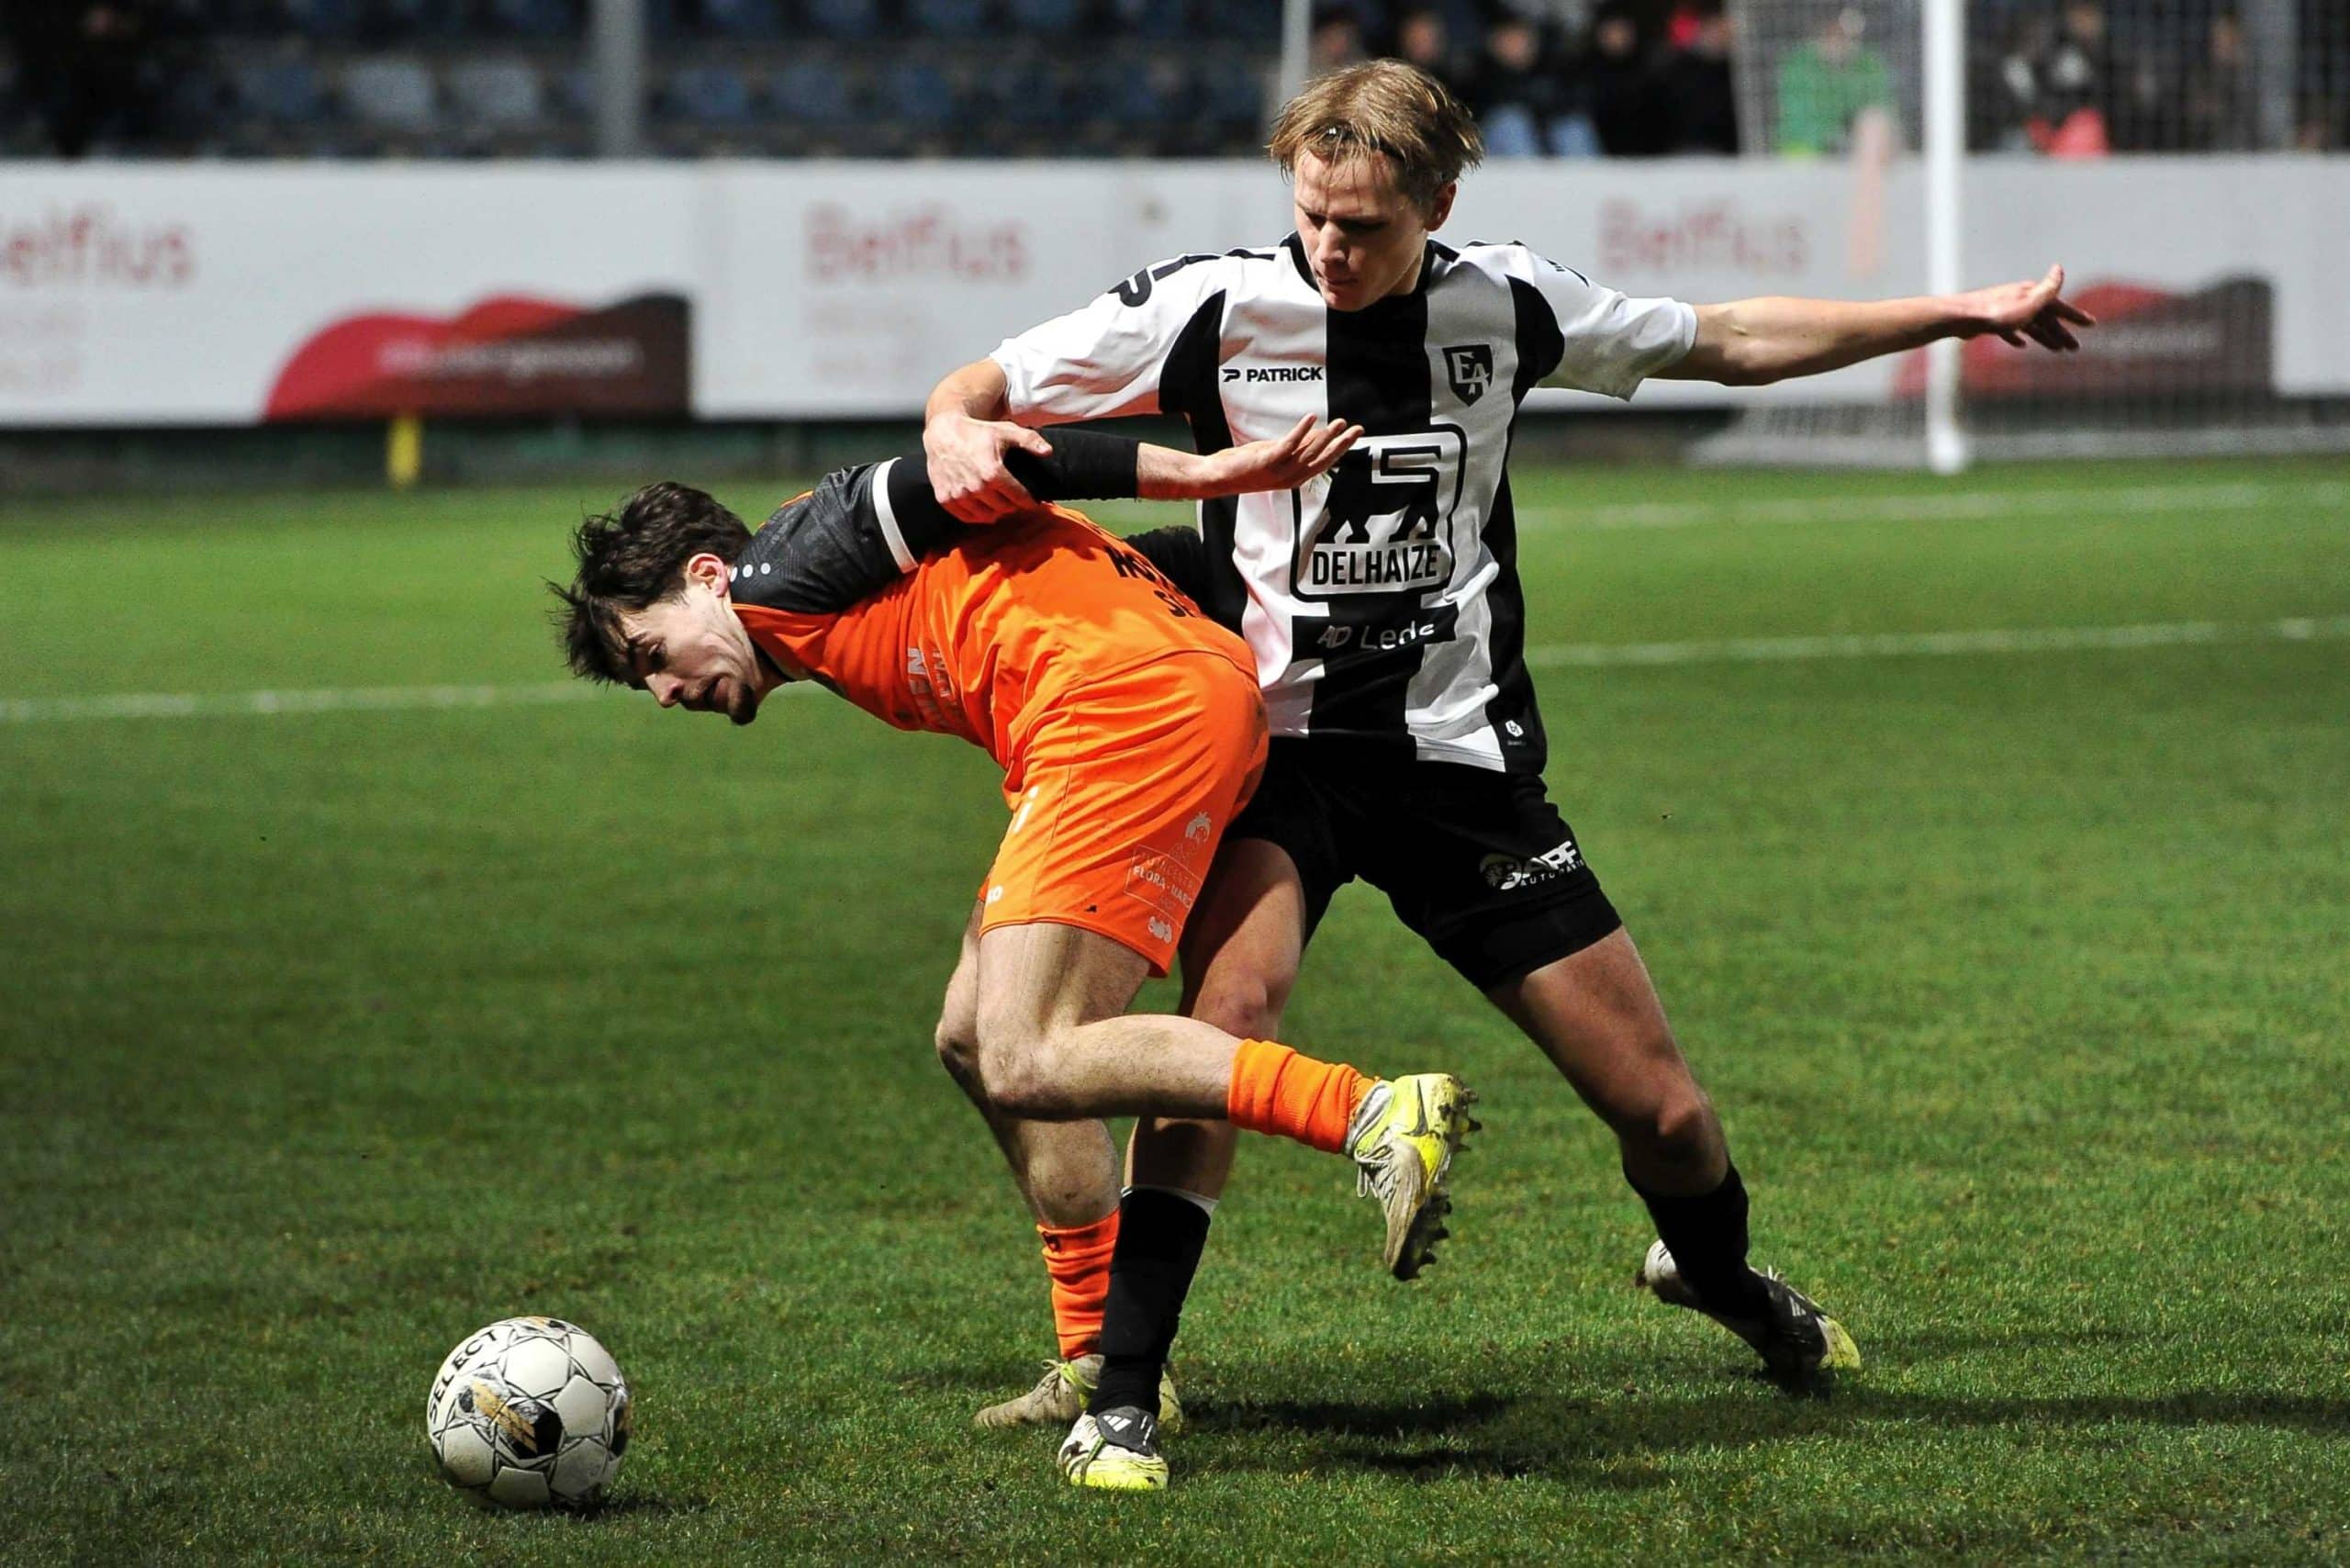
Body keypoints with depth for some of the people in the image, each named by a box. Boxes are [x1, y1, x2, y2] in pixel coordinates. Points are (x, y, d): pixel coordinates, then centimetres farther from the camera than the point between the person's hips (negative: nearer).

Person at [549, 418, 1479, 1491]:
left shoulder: (775, 580, 3)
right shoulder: (858, 652, 30)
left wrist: (1200, 475, -9)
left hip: (1130, 703, -10)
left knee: (1025, 1068, -17)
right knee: (974, 1039, 15)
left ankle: (1370, 1116, -30)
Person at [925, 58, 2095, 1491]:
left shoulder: (1509, 306, -2)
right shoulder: (1213, 307, -8)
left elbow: (1732, 341, 13)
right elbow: (985, 388, -1)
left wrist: (1963, 313, 15)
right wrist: (957, 433, -25)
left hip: (1463, 760, 2)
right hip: (1275, 735, -2)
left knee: (1661, 1107, 3)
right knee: (1236, 997, -33)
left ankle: (1715, 1269, 40)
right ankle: (1122, 1385, -27)